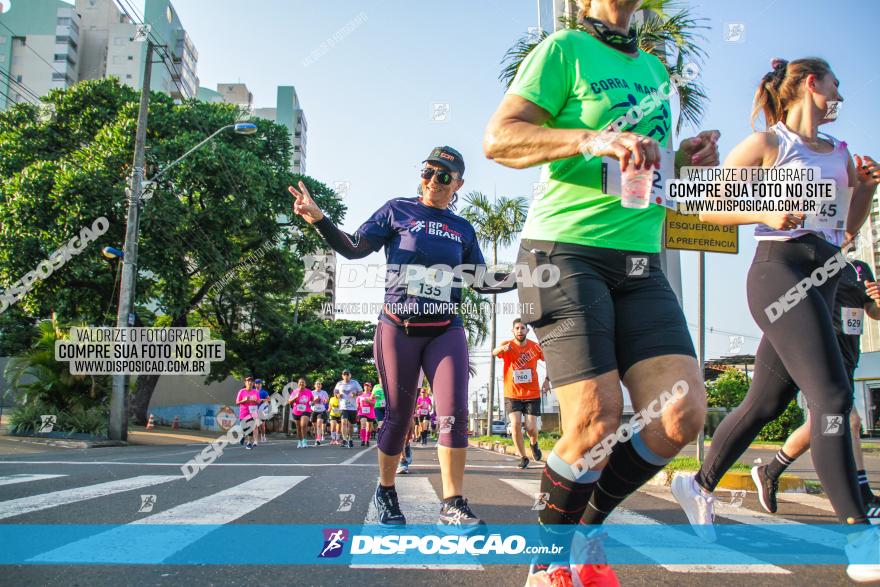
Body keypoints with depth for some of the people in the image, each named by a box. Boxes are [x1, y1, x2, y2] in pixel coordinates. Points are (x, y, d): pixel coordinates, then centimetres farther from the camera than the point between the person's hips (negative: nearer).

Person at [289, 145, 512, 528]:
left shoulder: (462, 229, 12)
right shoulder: (397, 210, 4)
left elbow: (481, 282, 17)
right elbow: (355, 249, 0)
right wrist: (319, 220, -15)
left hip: (445, 331, 2)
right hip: (398, 330, -2)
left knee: (454, 414, -11)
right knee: (398, 417, 4)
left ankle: (453, 506, -3)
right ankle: (385, 492, 26)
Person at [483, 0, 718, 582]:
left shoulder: (656, 69, 24)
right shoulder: (566, 48, 3)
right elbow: (498, 138, -9)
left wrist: (683, 159, 10)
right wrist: (591, 139, -22)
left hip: (641, 264, 7)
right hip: (567, 252, -6)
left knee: (683, 415, -7)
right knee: (597, 420, -15)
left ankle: (588, 526, 17)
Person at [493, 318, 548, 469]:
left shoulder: (535, 347, -3)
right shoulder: (507, 345, -9)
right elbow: (494, 352, -32)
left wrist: (547, 379, 1)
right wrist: (502, 348, -55)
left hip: (532, 394, 1)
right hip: (512, 395, -1)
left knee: (531, 428, -4)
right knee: (515, 425, -12)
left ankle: (534, 443, 33)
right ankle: (523, 457, 7)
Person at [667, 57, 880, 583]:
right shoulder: (767, 143, 2)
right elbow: (709, 209, -1)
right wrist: (765, 213, -15)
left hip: (825, 279, 8)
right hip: (780, 268, -8)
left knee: (766, 403, 10)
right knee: (832, 396, -18)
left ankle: (700, 485, 27)